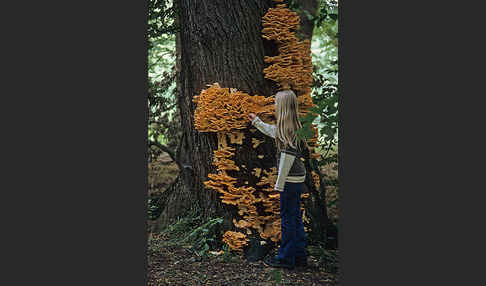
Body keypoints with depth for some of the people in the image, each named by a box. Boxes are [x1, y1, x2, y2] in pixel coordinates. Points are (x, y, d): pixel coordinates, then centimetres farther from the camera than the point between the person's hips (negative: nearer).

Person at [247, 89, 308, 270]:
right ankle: (300, 256, 22)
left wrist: (280, 183, -16)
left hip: (291, 179, -9)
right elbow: (272, 131, 32)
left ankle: (286, 258, 8)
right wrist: (255, 121, 44)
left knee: (288, 217, -1)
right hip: (297, 178, 9)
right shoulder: (293, 125, 12)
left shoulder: (288, 128, -18)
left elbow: (288, 156, -20)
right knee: (295, 217, 14)